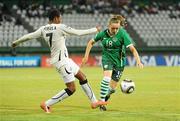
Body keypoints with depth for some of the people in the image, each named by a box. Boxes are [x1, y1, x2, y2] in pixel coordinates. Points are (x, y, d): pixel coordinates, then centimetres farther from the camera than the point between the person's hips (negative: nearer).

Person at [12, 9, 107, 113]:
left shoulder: (43, 29, 4)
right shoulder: (60, 27, -17)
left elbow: (30, 36, 10)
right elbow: (78, 32, -13)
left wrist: (17, 42, 28)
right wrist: (95, 30, 0)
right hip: (62, 61, -10)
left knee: (82, 77, 17)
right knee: (71, 89, -7)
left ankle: (94, 102, 23)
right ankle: (46, 104, -4)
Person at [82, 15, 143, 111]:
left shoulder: (122, 34, -18)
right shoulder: (103, 34, -11)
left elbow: (132, 49, -22)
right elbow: (91, 42, 6)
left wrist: (138, 61, -35)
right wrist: (86, 56, 2)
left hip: (119, 61, 0)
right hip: (107, 58, 0)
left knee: (112, 88, 4)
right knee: (107, 78, -27)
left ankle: (107, 95, 40)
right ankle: (101, 101, -15)